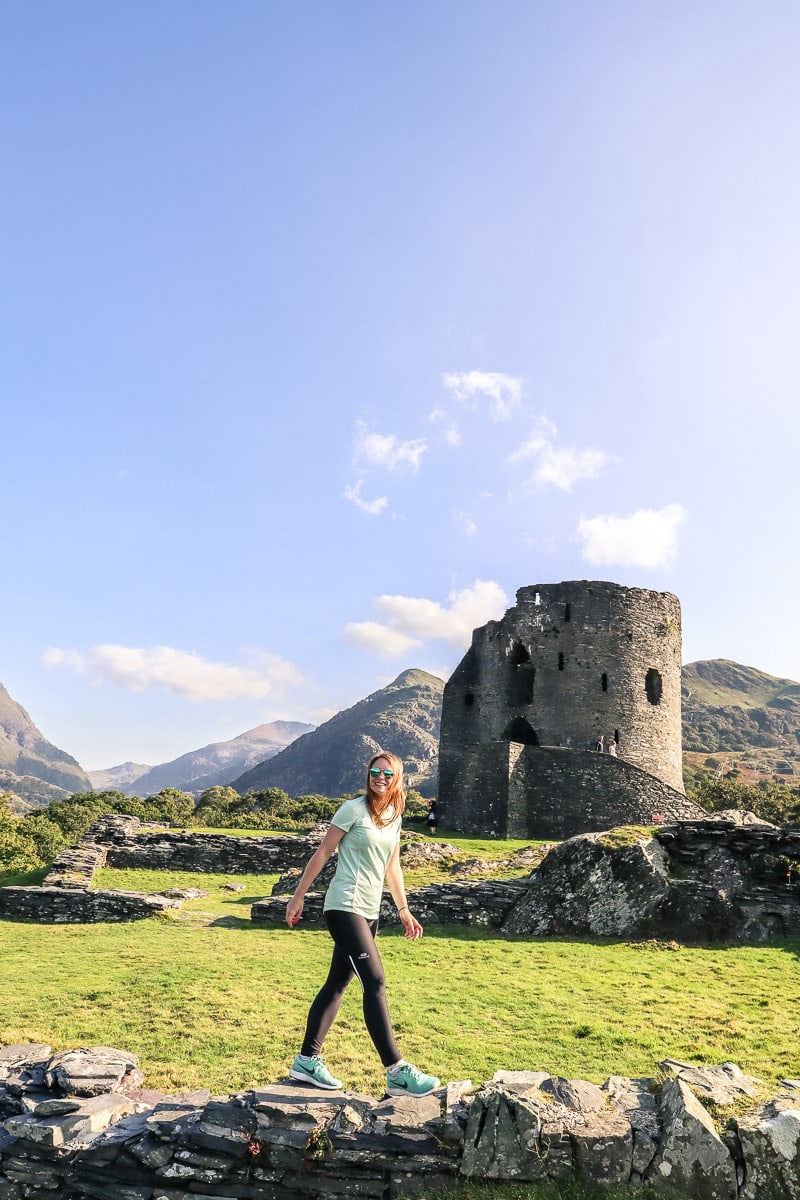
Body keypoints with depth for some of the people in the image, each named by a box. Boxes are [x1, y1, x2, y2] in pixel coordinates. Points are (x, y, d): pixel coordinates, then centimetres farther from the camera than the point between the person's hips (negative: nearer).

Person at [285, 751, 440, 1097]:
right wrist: (298, 897, -4)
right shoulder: (354, 809, -10)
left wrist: (404, 910, 17)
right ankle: (397, 1072, -8)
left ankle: (307, 1060, 23)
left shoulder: (394, 817, 10)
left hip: (369, 912, 8)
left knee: (337, 983, 12)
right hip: (345, 908, -8)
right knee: (375, 982, -12)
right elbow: (322, 853, -6)